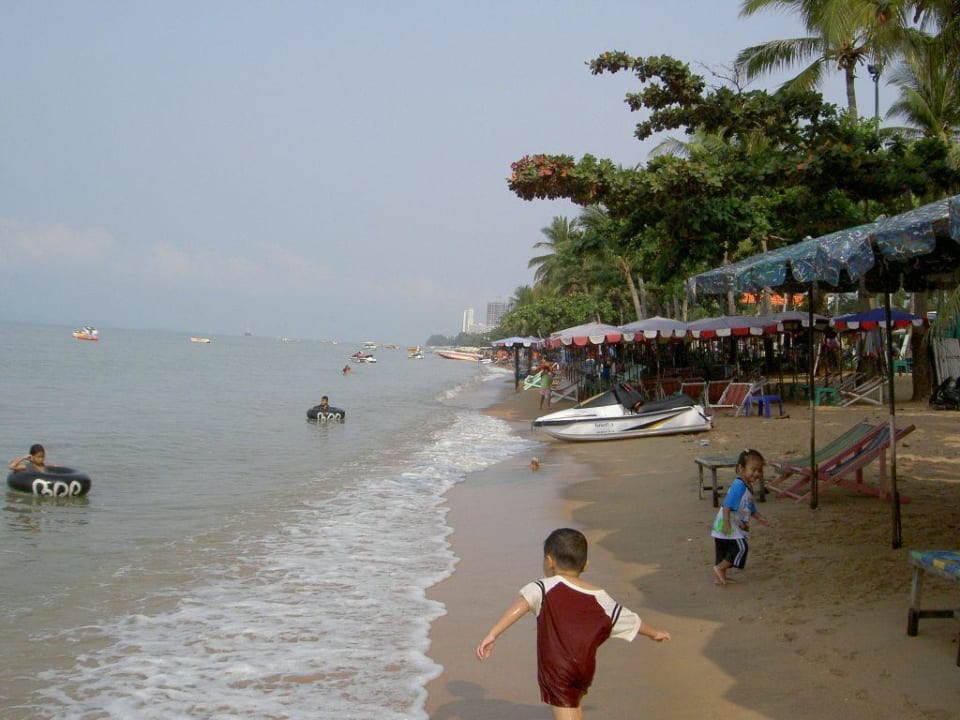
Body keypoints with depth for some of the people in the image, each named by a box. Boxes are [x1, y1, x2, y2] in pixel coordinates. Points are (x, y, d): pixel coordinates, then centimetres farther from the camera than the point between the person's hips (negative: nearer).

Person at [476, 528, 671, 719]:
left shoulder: (546, 588, -6)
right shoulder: (599, 597, 9)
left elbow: (521, 606, -25)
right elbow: (631, 620, 20)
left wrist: (492, 634, -31)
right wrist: (654, 633, 39)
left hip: (556, 670, -5)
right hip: (585, 669, 6)